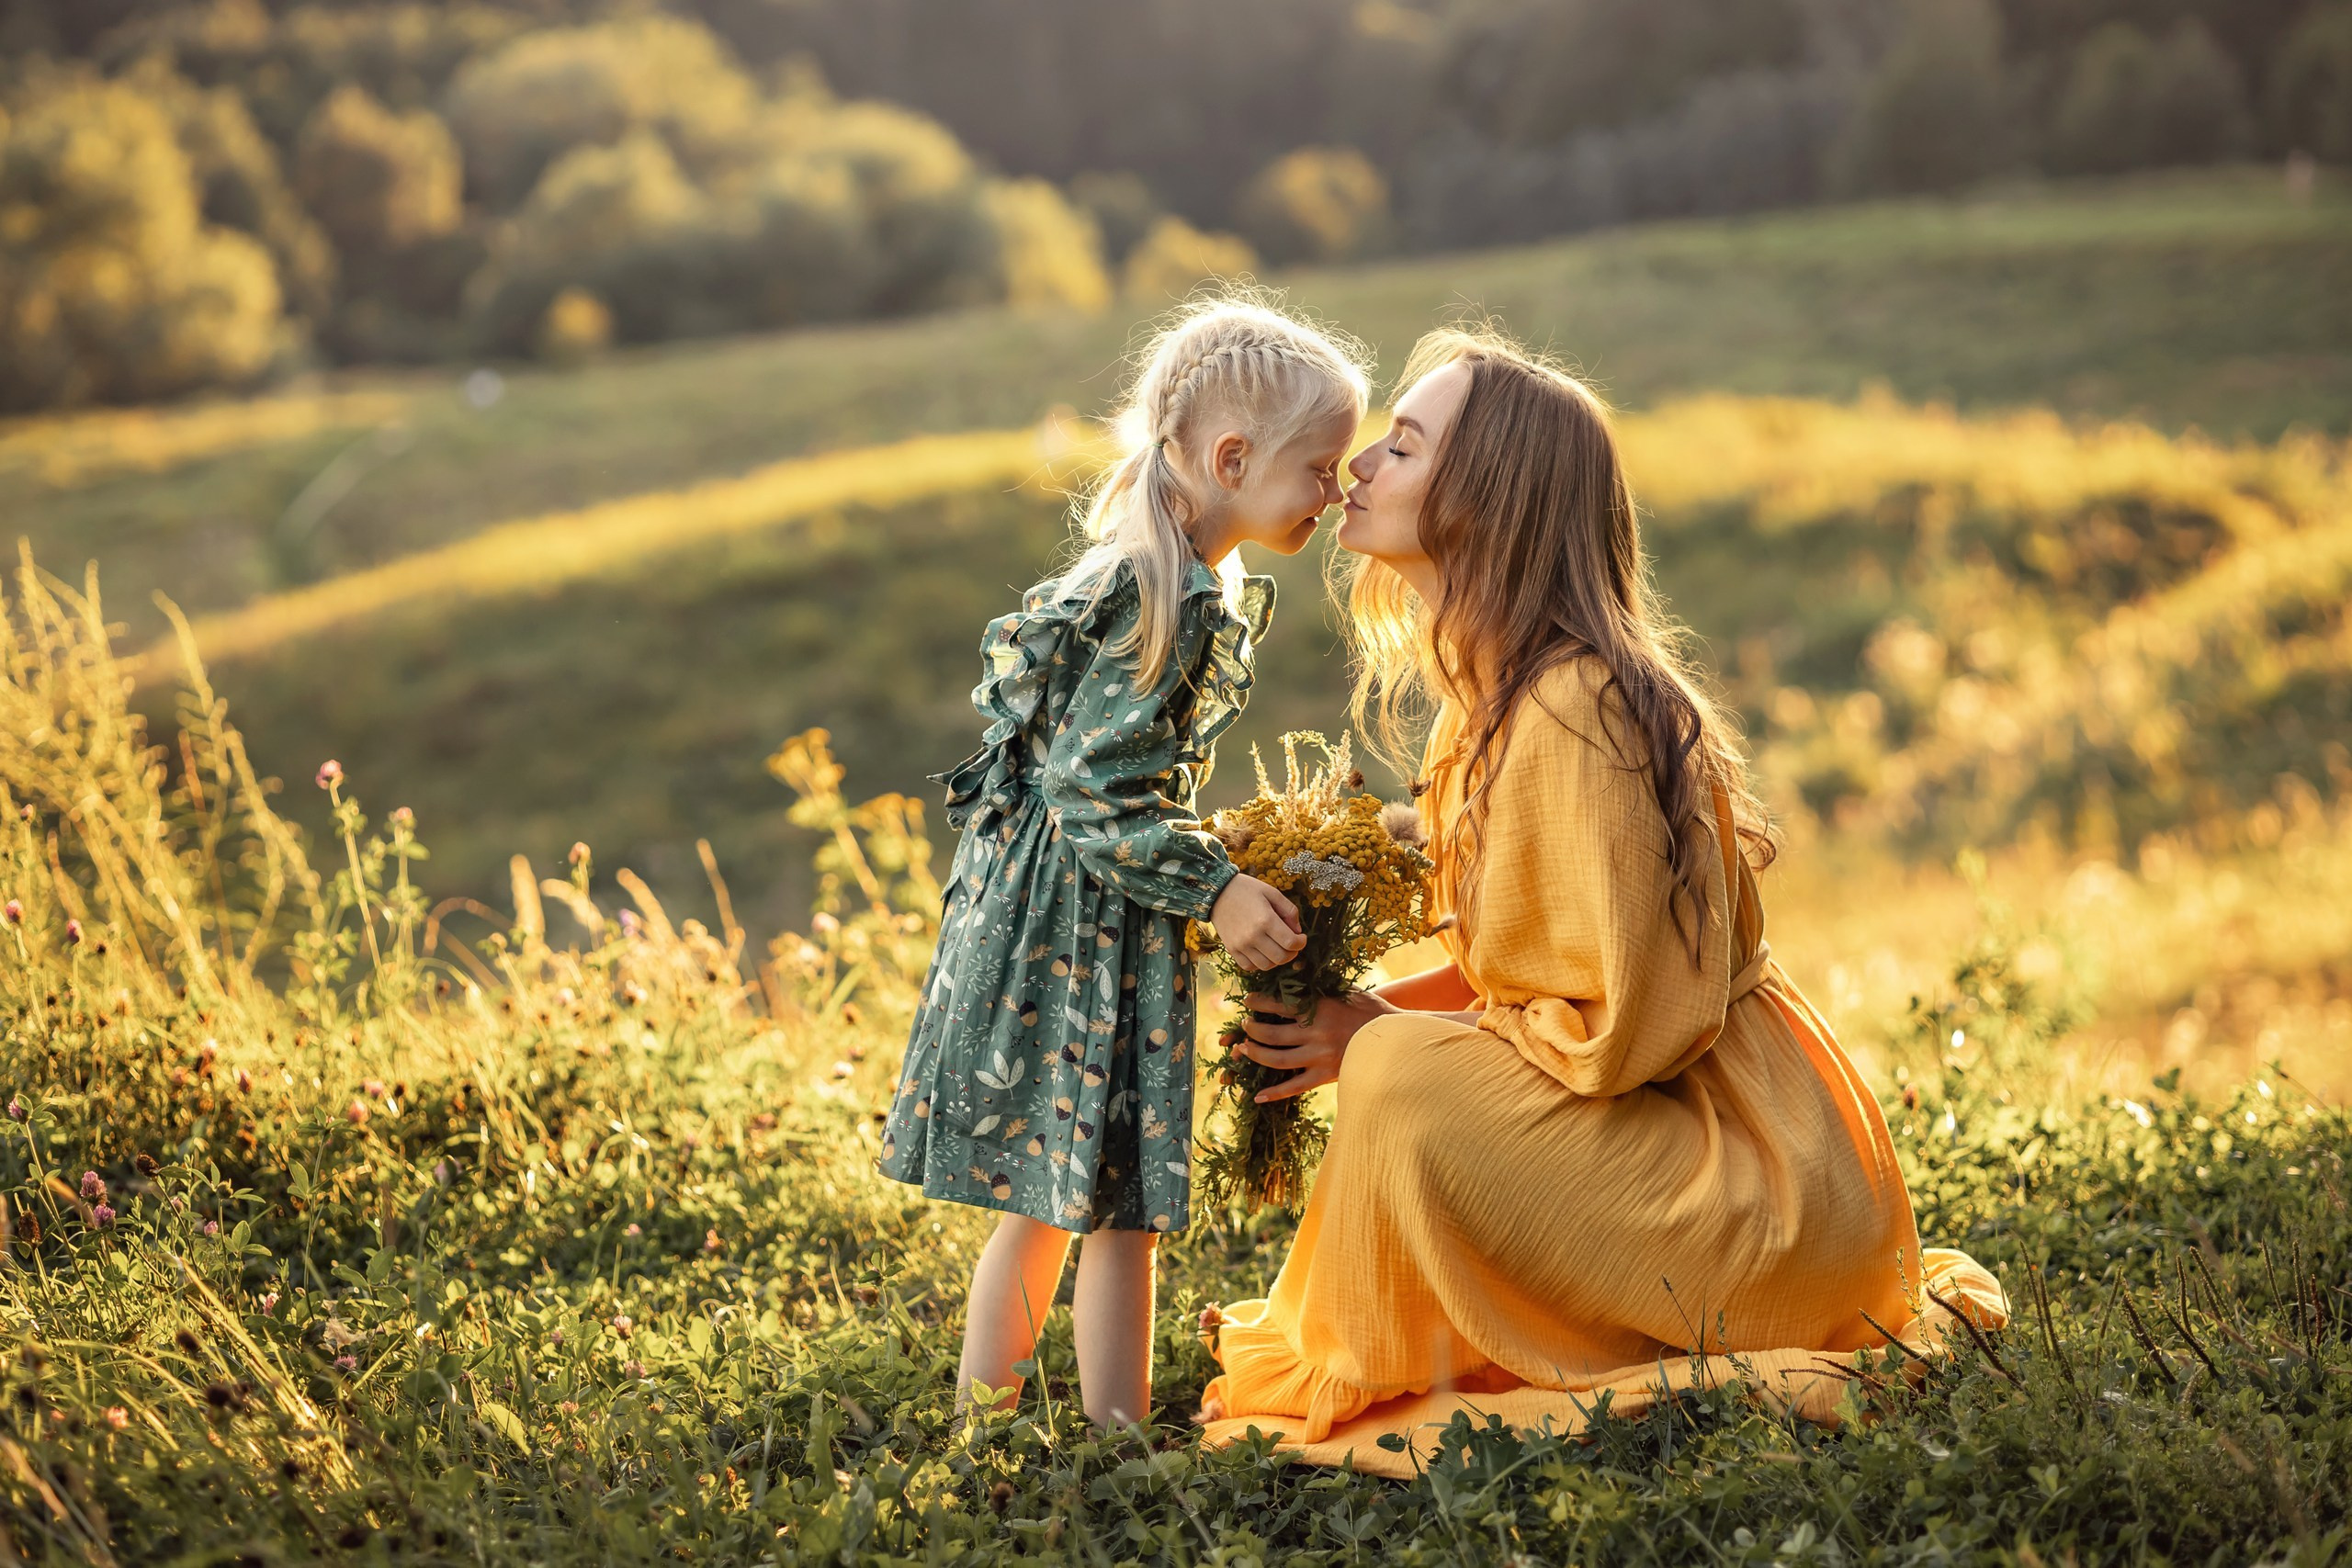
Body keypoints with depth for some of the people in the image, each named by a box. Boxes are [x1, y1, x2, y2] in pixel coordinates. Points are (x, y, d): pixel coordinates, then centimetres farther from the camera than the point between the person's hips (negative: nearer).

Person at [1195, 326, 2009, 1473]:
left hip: (1759, 1197, -10)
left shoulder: (1574, 711, -23)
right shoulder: (1494, 689, 7)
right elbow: (1516, 969, 14)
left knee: (1401, 1081, -23)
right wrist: (1366, 1010, -2)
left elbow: (1621, 1023, -22)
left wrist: (1383, 1032, -14)